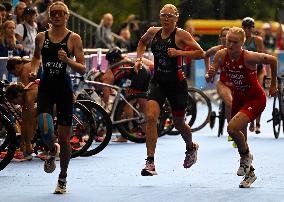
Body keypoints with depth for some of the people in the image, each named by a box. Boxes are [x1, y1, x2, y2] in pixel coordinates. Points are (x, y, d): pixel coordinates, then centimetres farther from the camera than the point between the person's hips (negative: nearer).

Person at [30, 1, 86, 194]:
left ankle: (63, 177, 23)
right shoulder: (41, 37, 6)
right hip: (46, 87, 1)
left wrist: (67, 60, -20)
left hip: (64, 88, -1)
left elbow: (83, 68, -4)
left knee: (64, 137, 3)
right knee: (46, 132, -18)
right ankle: (53, 150, 20)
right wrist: (34, 70, 5)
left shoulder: (74, 38, -2)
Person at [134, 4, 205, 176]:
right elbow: (142, 42, 27)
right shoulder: (153, 32, 4)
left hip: (177, 84, -3)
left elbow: (200, 53, -14)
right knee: (151, 117, -19)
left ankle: (191, 147, 48)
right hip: (158, 82, 3)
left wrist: (179, 52, -23)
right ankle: (150, 163, -18)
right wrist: (139, 58, 10)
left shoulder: (181, 35, -9)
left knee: (179, 123, 13)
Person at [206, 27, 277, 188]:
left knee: (232, 128, -25)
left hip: (256, 99, -6)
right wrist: (211, 74, -28)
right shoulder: (221, 55, -13)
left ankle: (246, 155, 4)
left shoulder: (249, 57, -26)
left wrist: (273, 85, 0)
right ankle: (249, 172, 35)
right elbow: (210, 78, -3)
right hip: (238, 98, 6)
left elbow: (272, 60, -11)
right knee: (241, 137, 13)